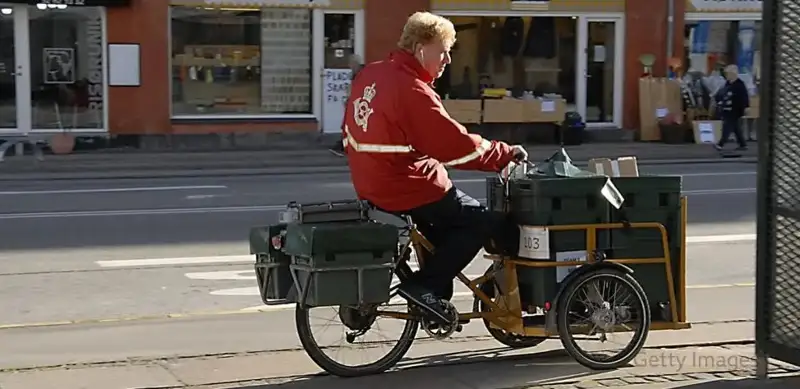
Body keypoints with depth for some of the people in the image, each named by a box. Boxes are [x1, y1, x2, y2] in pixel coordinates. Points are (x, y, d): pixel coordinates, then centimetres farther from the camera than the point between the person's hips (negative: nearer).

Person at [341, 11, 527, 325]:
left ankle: (434, 291, 25)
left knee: (448, 217, 28)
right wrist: (506, 154, -11)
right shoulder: (412, 91, -22)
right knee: (488, 222, -3)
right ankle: (424, 287, -5)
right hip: (409, 191, -10)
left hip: (372, 186, 10)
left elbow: (366, 132, 16)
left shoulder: (370, 75, 5)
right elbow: (456, 146, -21)